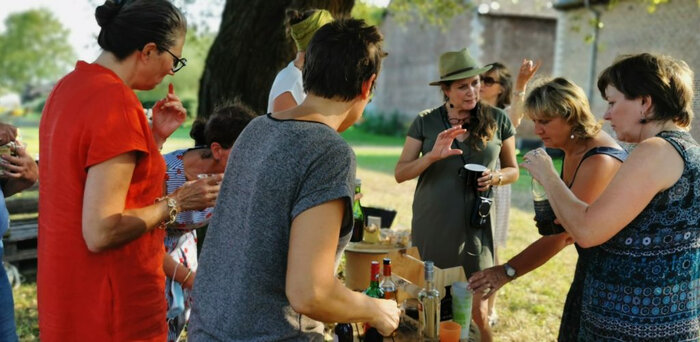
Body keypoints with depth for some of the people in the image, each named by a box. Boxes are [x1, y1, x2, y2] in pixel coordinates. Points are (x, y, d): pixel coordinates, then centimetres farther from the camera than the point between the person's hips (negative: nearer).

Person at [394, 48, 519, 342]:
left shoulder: (497, 120, 0)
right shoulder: (425, 122, -1)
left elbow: (513, 170, 11)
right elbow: (400, 174, -2)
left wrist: (495, 178, -12)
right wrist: (433, 156, -20)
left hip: (476, 227, 0)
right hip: (431, 227, 0)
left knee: (477, 312, 4)